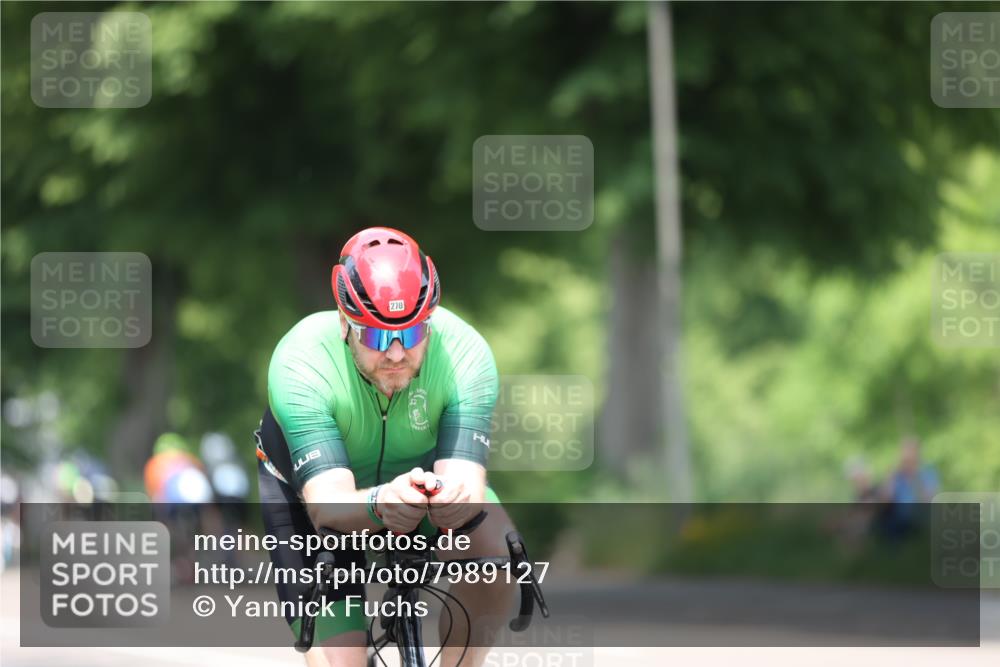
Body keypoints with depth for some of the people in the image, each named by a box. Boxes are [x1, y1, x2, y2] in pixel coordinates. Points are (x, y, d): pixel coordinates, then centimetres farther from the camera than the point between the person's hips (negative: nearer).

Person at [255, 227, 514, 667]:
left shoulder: (465, 353, -32)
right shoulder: (299, 363, -37)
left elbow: (466, 478, -40)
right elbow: (327, 502, -44)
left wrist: (457, 498, -65)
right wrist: (379, 505, -66)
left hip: (418, 472, 2)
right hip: (308, 486, -2)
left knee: (494, 543, -28)